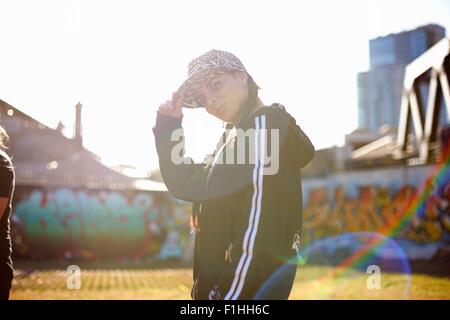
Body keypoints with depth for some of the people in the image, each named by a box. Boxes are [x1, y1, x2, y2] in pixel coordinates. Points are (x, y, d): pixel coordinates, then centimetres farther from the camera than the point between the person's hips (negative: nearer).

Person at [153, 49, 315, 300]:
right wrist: (168, 129, 7)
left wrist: (230, 293, -24)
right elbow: (187, 187, 13)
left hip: (251, 286, -9)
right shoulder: (233, 135, 16)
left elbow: (257, 225, -22)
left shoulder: (263, 125, -13)